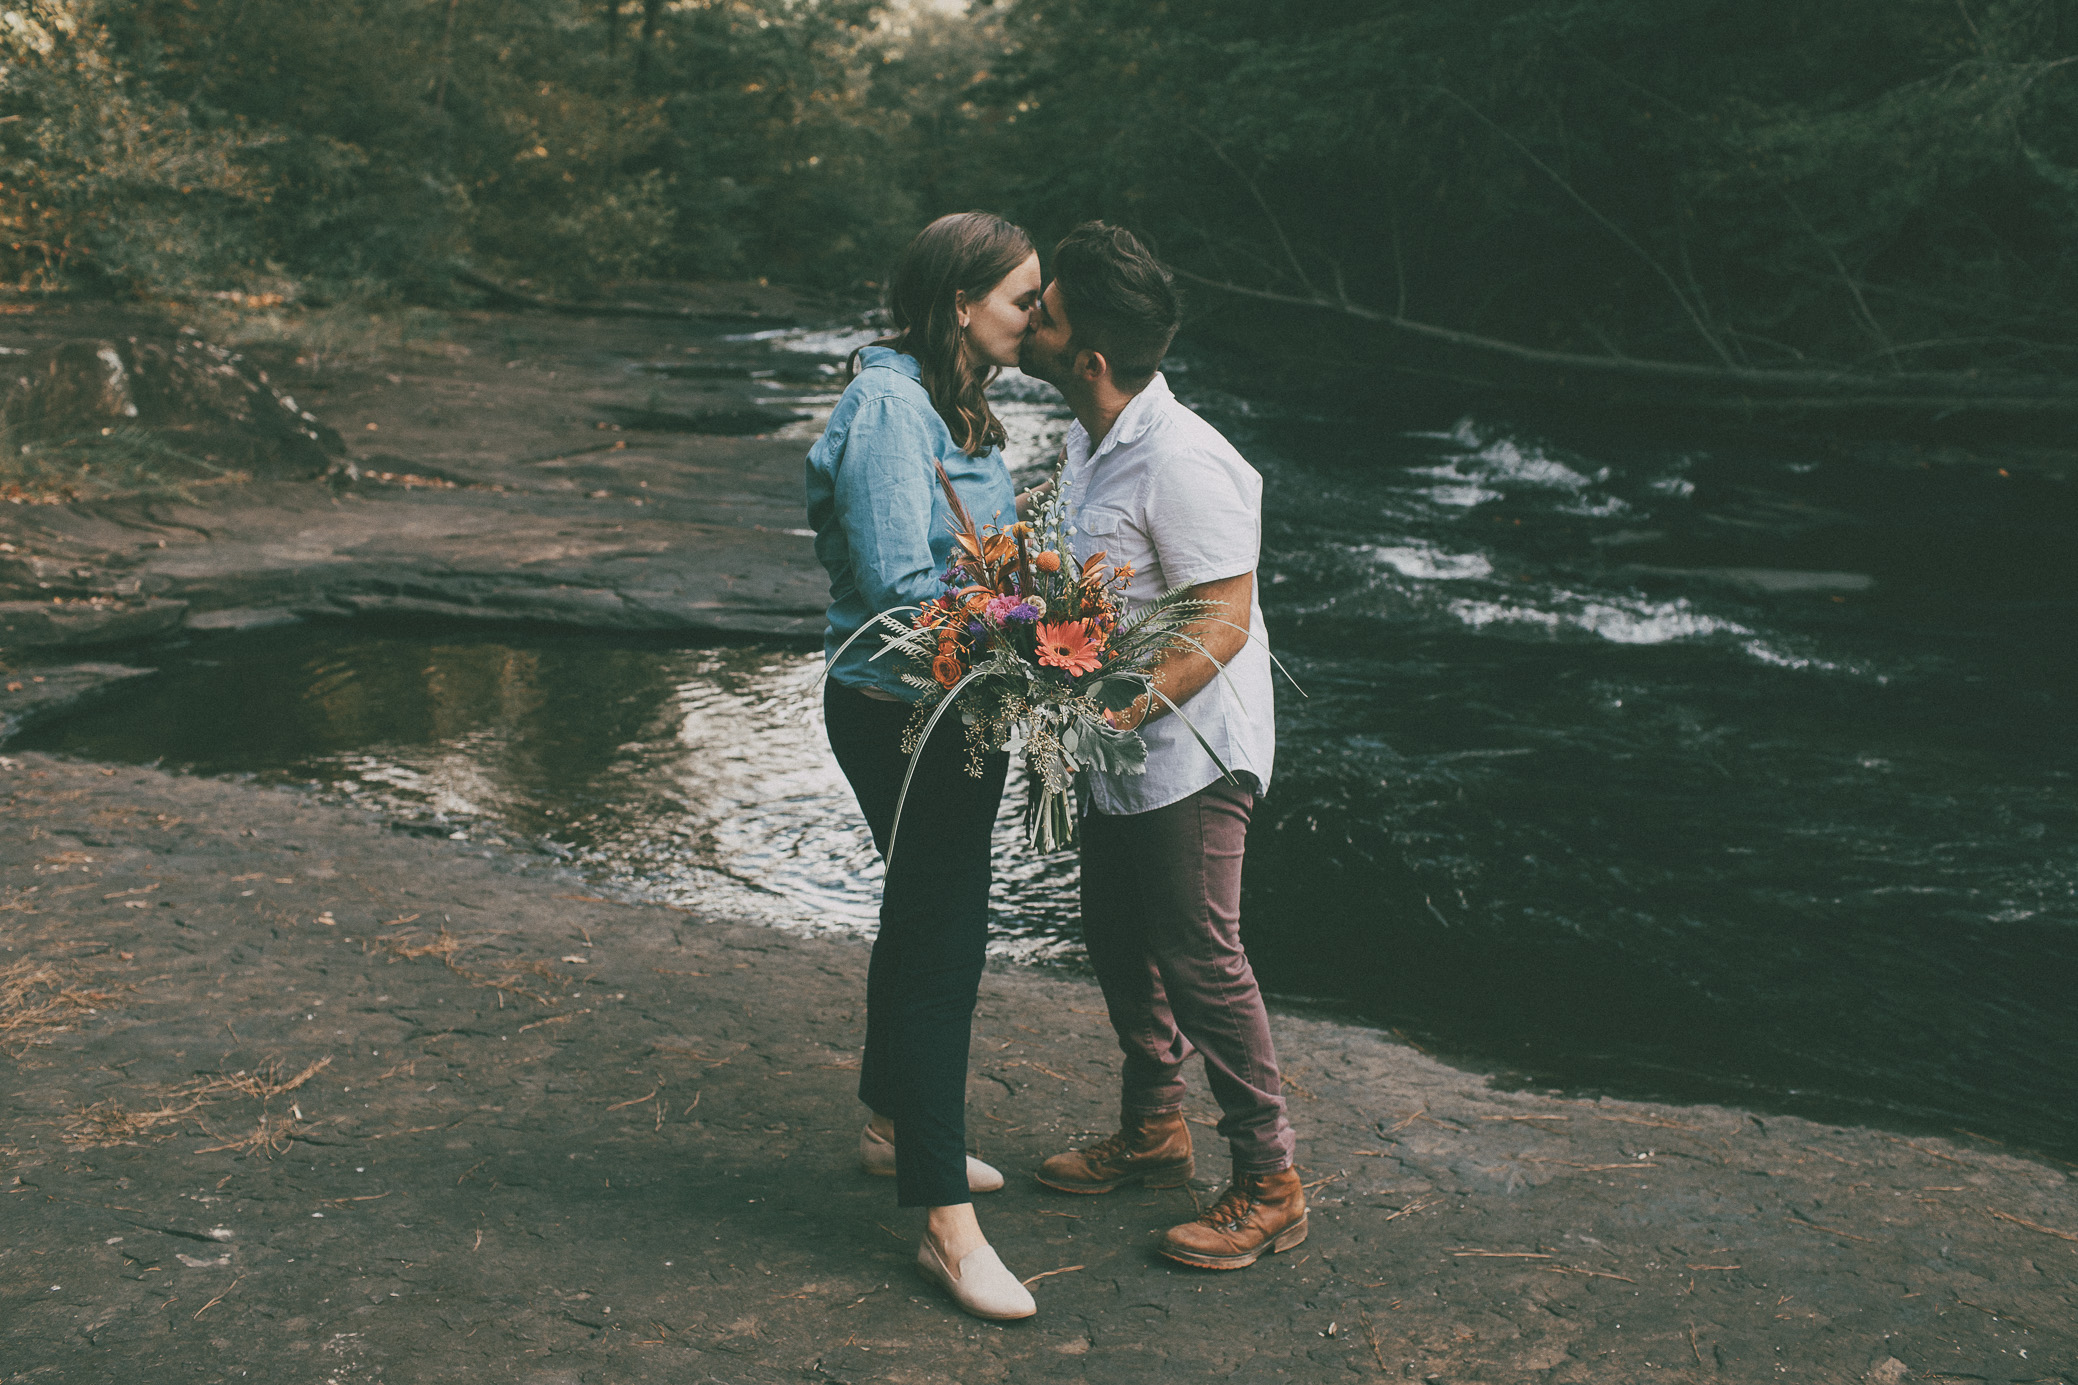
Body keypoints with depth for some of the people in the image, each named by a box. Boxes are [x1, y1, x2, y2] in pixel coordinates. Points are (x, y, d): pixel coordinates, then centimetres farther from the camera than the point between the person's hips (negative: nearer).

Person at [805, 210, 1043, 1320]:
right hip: (900, 716, -10)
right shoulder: (887, 407, -20)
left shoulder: (955, 402, 10)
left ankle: (894, 1127, 41)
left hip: (958, 709, 10)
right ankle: (945, 1225, 2)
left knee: (925, 918, 21)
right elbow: (902, 589, -25)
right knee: (942, 942, -6)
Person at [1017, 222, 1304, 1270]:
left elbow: (1223, 624, -24)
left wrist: (1121, 710, -29)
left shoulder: (1182, 464, -24)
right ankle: (1152, 1132, 37)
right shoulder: (1087, 442, 6)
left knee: (1198, 958, -2)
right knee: (1116, 939, 19)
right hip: (1118, 752, 10)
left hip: (1189, 746, -10)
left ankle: (1269, 1185, 13)